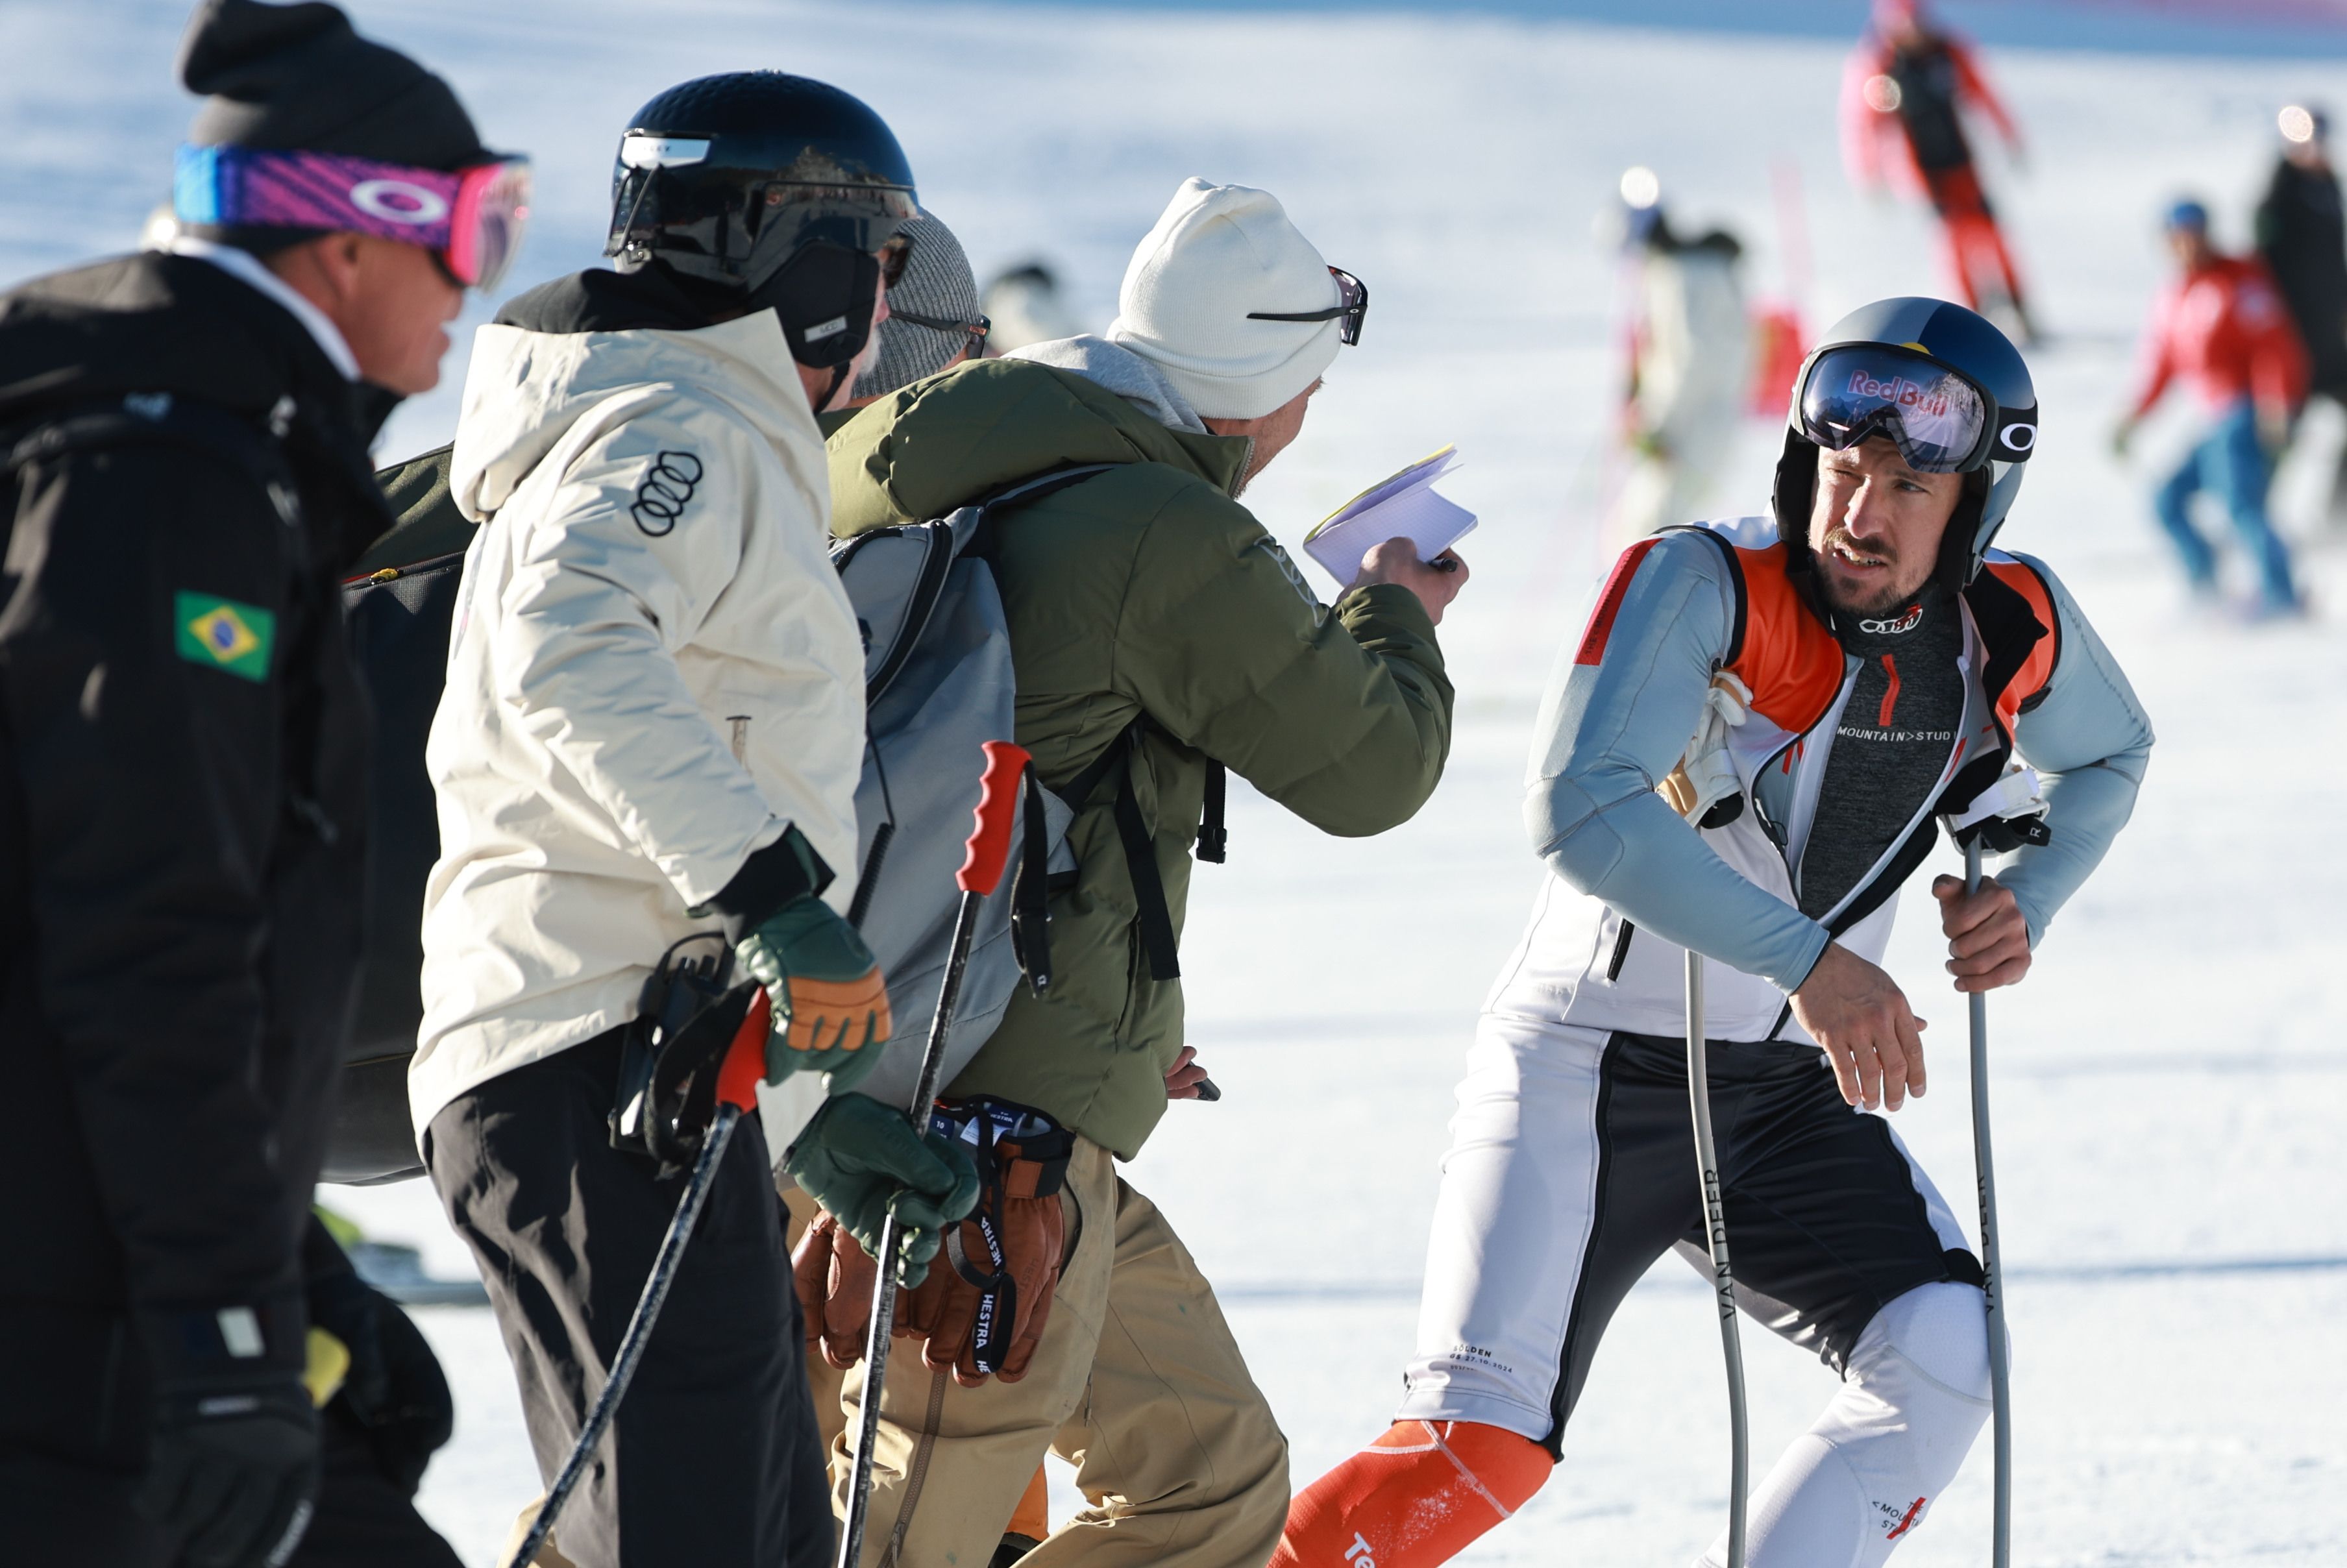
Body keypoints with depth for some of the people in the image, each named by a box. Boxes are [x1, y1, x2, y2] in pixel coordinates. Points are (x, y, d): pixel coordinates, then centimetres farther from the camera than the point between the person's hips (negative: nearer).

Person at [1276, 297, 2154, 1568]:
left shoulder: (2013, 628, -7)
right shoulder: (1705, 586, -23)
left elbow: (2107, 756, 16)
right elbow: (1578, 808, -34)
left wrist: (2027, 895, -4)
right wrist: (1808, 958, -37)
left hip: (1785, 1086, 5)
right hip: (1589, 1069, -5)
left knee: (1945, 1357, -13)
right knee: (1480, 1449, -17)